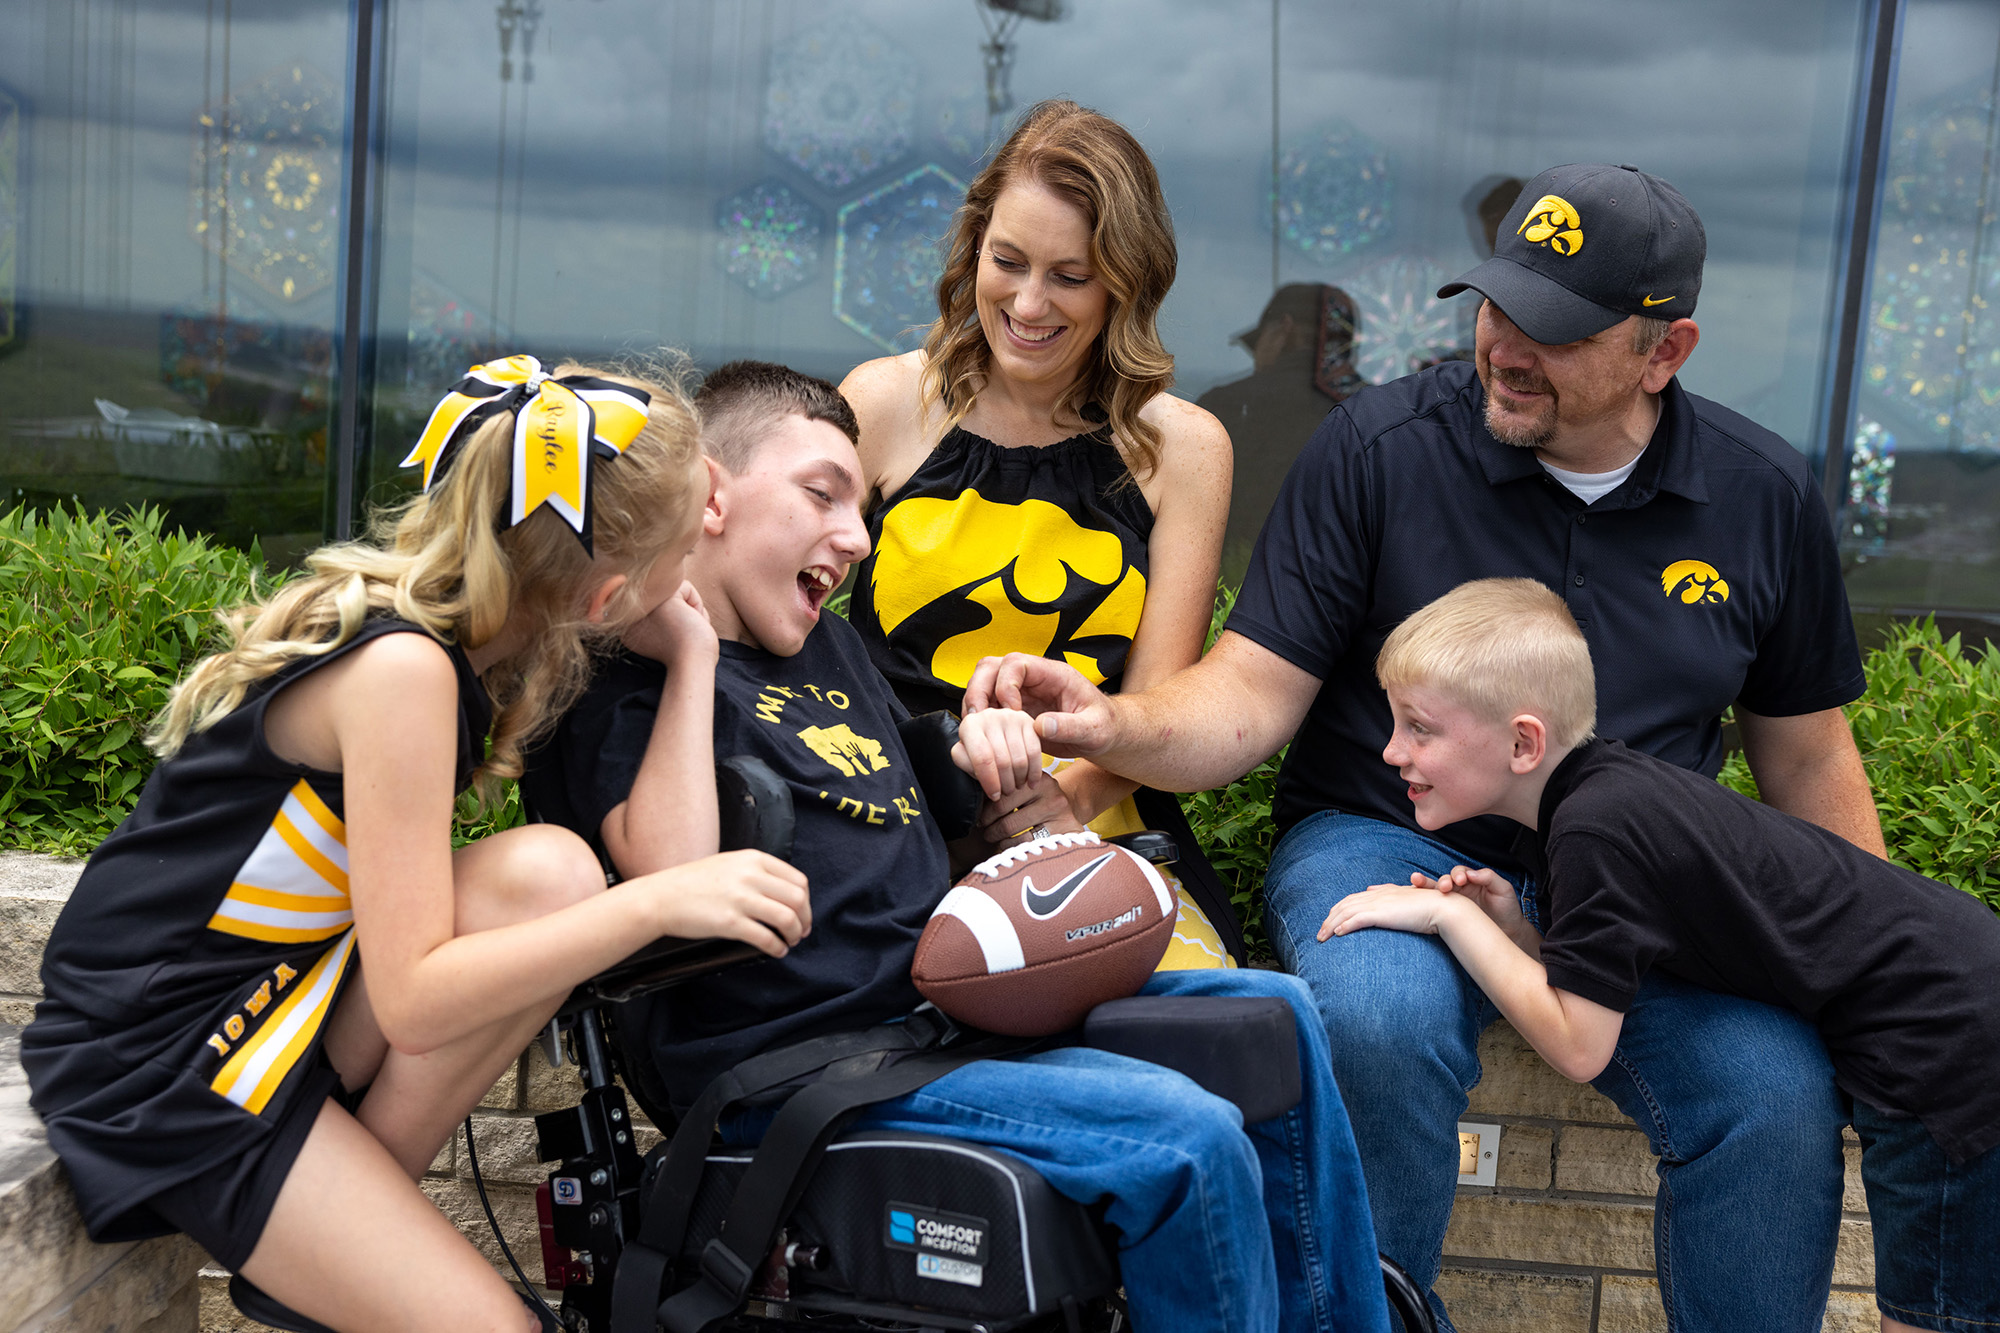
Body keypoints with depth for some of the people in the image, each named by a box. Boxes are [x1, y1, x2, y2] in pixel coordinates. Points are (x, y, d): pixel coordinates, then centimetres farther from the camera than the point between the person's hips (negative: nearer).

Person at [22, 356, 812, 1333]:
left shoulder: (470, 632, 0)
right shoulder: (401, 667, -25)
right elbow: (414, 1001, -26)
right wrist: (658, 902, -28)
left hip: (280, 989, 9)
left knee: (552, 876, -16)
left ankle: (346, 1221, -4)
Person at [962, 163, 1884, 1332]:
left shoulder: (1765, 493, 6)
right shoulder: (1378, 446, -4)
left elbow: (1808, 755, 15)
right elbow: (1254, 693, -6)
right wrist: (1113, 725, -27)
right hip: (1389, 843, -2)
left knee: (1780, 1093, -25)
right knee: (1380, 1022, -35)